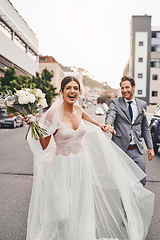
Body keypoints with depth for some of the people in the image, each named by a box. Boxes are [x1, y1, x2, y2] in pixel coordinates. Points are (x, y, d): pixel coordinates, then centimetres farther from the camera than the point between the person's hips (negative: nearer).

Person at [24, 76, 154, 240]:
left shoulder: (78, 109, -1)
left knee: (81, 205, 15)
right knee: (61, 206, 5)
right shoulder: (53, 113, -16)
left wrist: (99, 125, 28)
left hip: (82, 163, 5)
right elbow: (44, 145, -15)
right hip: (63, 165, -5)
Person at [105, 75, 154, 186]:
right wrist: (109, 124, -43)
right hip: (120, 148, -2)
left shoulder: (142, 104, 12)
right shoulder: (115, 103, 2)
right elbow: (110, 115, -19)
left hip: (137, 149, 3)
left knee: (141, 181, 4)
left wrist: (150, 147, 12)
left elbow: (145, 128, 16)